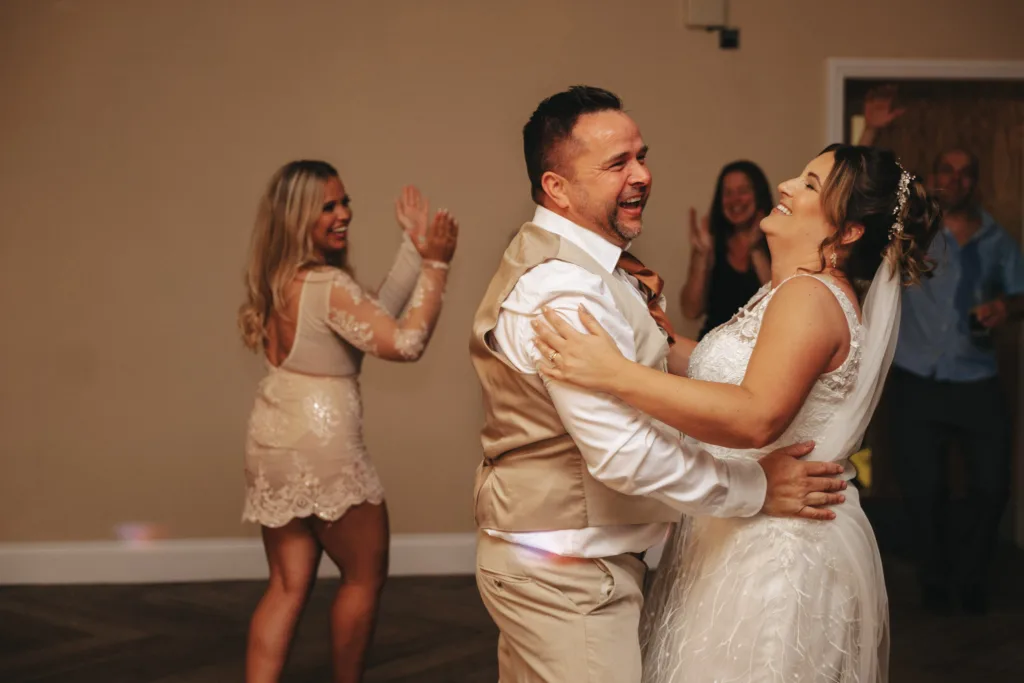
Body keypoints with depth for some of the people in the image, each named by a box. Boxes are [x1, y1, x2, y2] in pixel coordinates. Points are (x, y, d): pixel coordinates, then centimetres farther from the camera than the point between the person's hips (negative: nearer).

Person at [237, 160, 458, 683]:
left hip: (272, 442, 8)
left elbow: (374, 314, 9)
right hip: (321, 444, -8)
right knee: (365, 576, 12)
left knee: (288, 584, 11)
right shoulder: (328, 286, -19)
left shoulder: (280, 280, 8)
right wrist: (434, 265, -17)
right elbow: (405, 342, -22)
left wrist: (412, 248, 8)